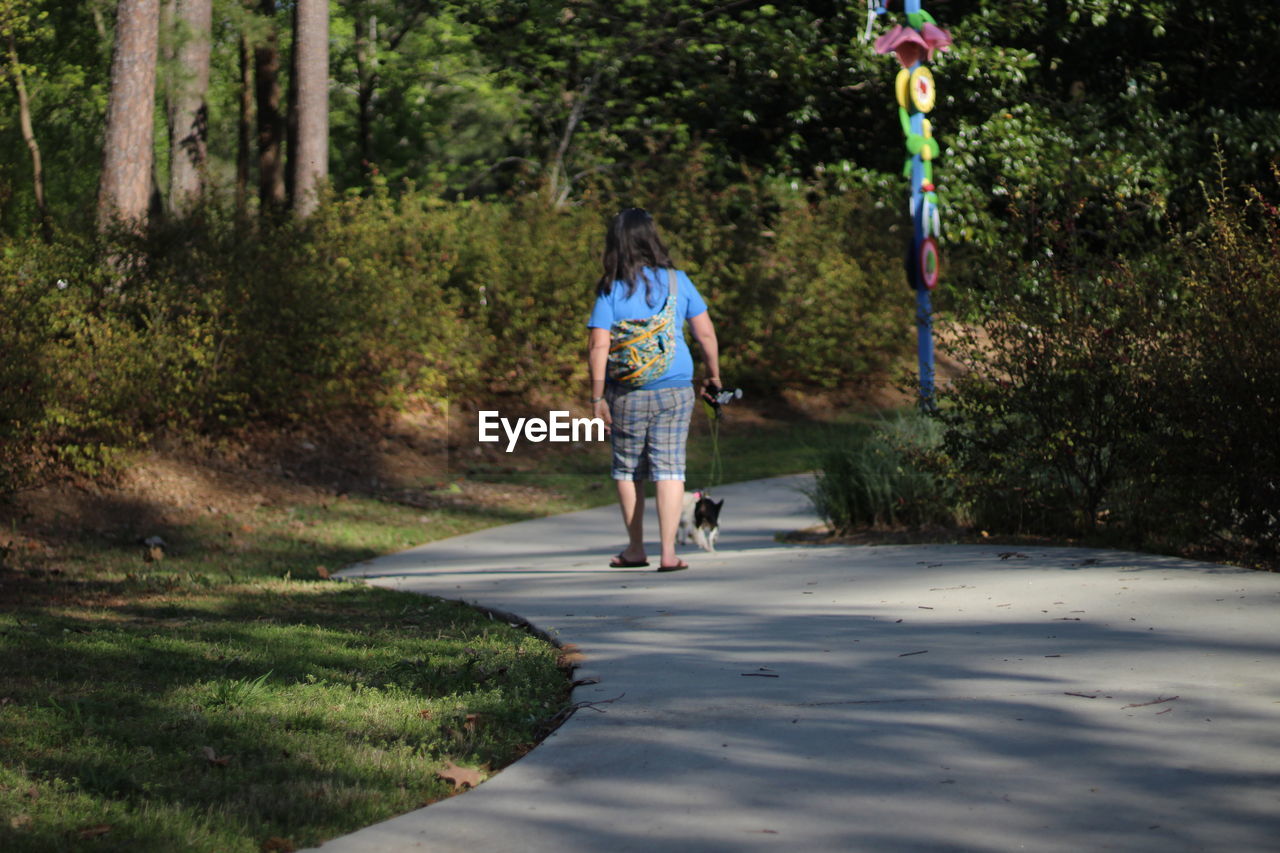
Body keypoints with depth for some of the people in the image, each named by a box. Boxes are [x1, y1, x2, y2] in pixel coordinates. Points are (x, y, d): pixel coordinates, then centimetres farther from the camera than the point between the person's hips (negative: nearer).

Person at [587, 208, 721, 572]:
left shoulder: (611, 291, -6)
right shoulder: (677, 282, -1)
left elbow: (598, 347, -11)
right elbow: (706, 334, 1)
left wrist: (597, 397, -7)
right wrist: (713, 377, 14)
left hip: (626, 394, -1)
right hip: (674, 390, 1)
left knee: (628, 468, 14)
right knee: (669, 466, 2)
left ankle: (635, 549, 22)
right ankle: (668, 551, -4)